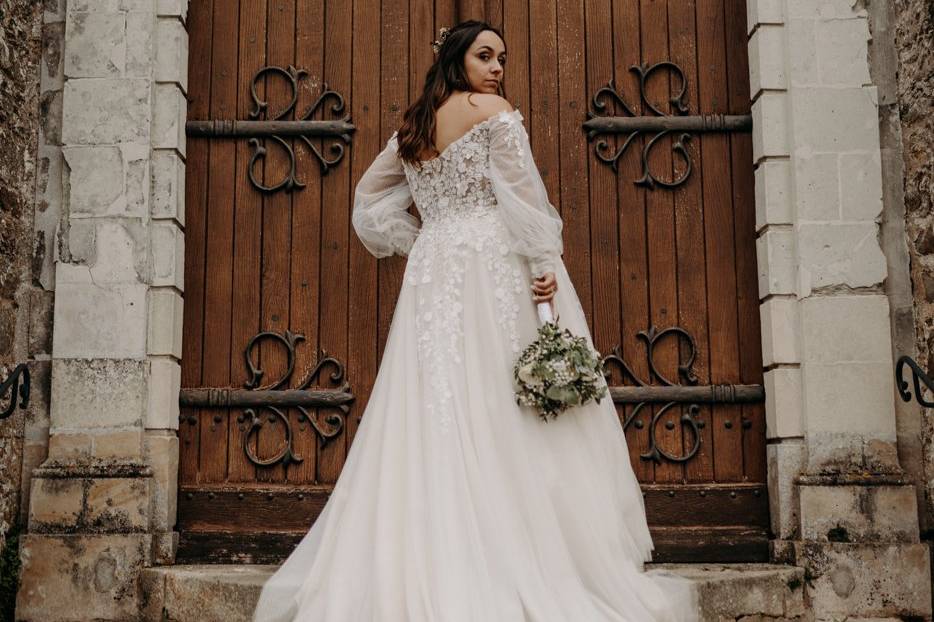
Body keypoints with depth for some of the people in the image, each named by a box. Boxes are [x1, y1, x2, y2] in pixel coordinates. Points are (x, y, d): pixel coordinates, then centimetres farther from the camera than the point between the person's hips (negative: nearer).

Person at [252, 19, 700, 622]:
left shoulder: (411, 128, 19)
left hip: (432, 278, 6)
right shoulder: (494, 110, 1)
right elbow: (522, 191, -9)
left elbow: (371, 201, 25)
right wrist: (544, 266, -13)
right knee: (503, 424, -7)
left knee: (437, 425, 4)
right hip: (493, 267, -6)